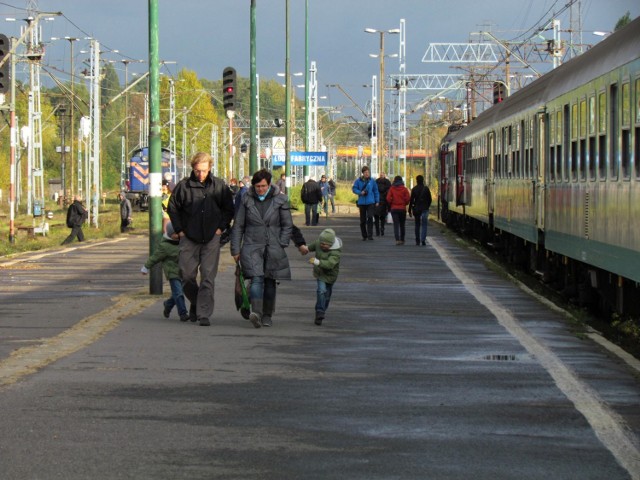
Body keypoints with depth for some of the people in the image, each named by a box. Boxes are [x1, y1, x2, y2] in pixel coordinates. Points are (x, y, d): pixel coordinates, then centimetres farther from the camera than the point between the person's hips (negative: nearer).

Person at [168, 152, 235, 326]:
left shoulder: (219, 186, 1)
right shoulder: (183, 186, -2)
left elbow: (229, 208, 12)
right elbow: (173, 207, 9)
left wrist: (221, 227, 2)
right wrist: (179, 230, 3)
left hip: (211, 239, 0)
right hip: (189, 239, 1)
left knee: (208, 277, -6)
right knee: (187, 276, 3)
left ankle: (204, 314, -4)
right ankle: (195, 304, 28)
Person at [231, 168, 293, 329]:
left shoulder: (280, 200, 2)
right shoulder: (247, 200, 3)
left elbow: (287, 225, 6)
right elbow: (238, 226, 7)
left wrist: (281, 246, -3)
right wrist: (235, 250, 4)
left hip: (273, 248, 1)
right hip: (252, 247, -1)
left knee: (269, 282, 7)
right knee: (257, 279, -19)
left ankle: (267, 315, 21)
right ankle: (256, 312, -33)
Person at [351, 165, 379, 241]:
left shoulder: (372, 181, 1)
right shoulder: (358, 180, 0)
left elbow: (376, 191, 7)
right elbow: (354, 188, 3)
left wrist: (377, 201, 5)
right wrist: (360, 192, -14)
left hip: (370, 202, -1)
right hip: (362, 202, 1)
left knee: (370, 218, -15)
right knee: (362, 220, 8)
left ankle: (370, 235, -13)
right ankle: (364, 235, 20)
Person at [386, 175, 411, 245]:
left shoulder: (391, 189, -4)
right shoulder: (404, 189, -4)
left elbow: (388, 199, -7)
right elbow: (408, 198, -8)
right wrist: (405, 204, 11)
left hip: (394, 209, -1)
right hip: (402, 208, 1)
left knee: (396, 224, -3)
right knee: (402, 225, 13)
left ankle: (397, 240, -17)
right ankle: (402, 240, 19)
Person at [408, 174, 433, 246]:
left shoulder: (414, 189, -2)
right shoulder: (426, 188, -2)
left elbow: (411, 200, -3)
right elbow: (430, 199, 3)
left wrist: (410, 210, 1)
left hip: (416, 209, 1)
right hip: (424, 209, -1)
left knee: (417, 225, 13)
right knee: (424, 225, -2)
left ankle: (417, 241, 15)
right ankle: (423, 240, -17)